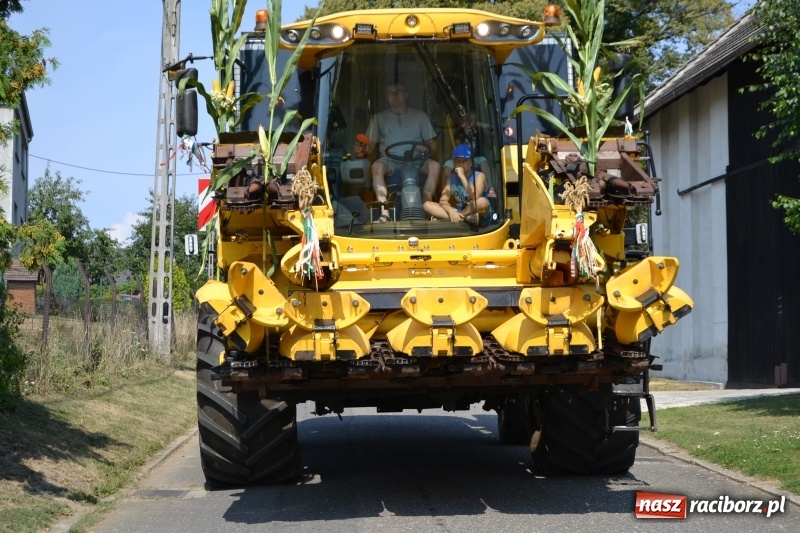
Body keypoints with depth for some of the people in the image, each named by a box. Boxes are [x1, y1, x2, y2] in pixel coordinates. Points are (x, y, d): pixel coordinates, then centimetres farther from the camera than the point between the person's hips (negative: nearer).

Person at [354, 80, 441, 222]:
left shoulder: (420, 116, 12)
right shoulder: (380, 118, 12)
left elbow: (433, 144, 10)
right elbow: (370, 146, 7)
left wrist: (427, 149, -14)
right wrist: (362, 150, -17)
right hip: (390, 161, 0)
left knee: (435, 166, -30)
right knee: (377, 166, -35)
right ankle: (384, 213, -41)